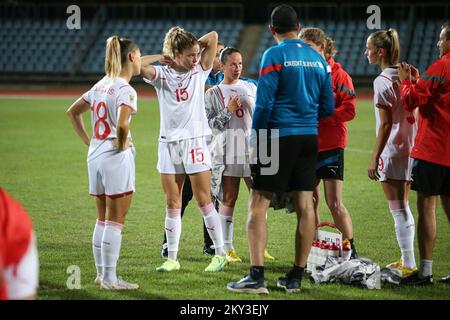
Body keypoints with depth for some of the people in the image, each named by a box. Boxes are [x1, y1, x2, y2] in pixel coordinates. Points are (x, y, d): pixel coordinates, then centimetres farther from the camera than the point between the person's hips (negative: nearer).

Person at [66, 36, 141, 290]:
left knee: (103, 220, 15)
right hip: (117, 159, -8)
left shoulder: (101, 85, 10)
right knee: (115, 222, -1)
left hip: (95, 157, 8)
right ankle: (110, 278, 1)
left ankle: (102, 273, 20)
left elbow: (73, 112, 19)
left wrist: (88, 141, 17)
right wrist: (122, 143, -12)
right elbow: (122, 123, -31)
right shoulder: (126, 90, -15)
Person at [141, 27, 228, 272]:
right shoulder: (161, 75, 4)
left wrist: (195, 47, 8)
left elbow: (213, 37, -3)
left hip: (195, 141, -1)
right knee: (172, 204, 5)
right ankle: (172, 258, 10)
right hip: (168, 142, 1)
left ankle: (220, 253, 5)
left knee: (204, 201, -2)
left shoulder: (199, 71, 4)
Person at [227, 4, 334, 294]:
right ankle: (296, 278, 11)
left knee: (258, 205, -2)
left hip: (279, 137, -6)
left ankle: (257, 276, -10)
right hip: (309, 138, 6)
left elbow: (264, 104, -12)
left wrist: (255, 140, -3)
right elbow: (328, 108, 12)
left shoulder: (274, 55, -7)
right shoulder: (318, 58, 10)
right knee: (305, 206, 7)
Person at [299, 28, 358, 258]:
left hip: (331, 145, -6)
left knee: (334, 204, -7)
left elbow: (349, 109, -12)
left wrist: (320, 117, -20)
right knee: (309, 201, 8)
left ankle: (351, 252, 1)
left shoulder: (337, 74, -6)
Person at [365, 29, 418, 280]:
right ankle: (407, 260, 24)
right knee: (403, 208, 18)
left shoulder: (383, 81, -14)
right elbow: (415, 114, 12)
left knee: (399, 211, -3)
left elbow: (385, 125, -17)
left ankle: (409, 266, -3)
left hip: (393, 151, -8)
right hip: (411, 149, 8)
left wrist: (374, 159, -14)